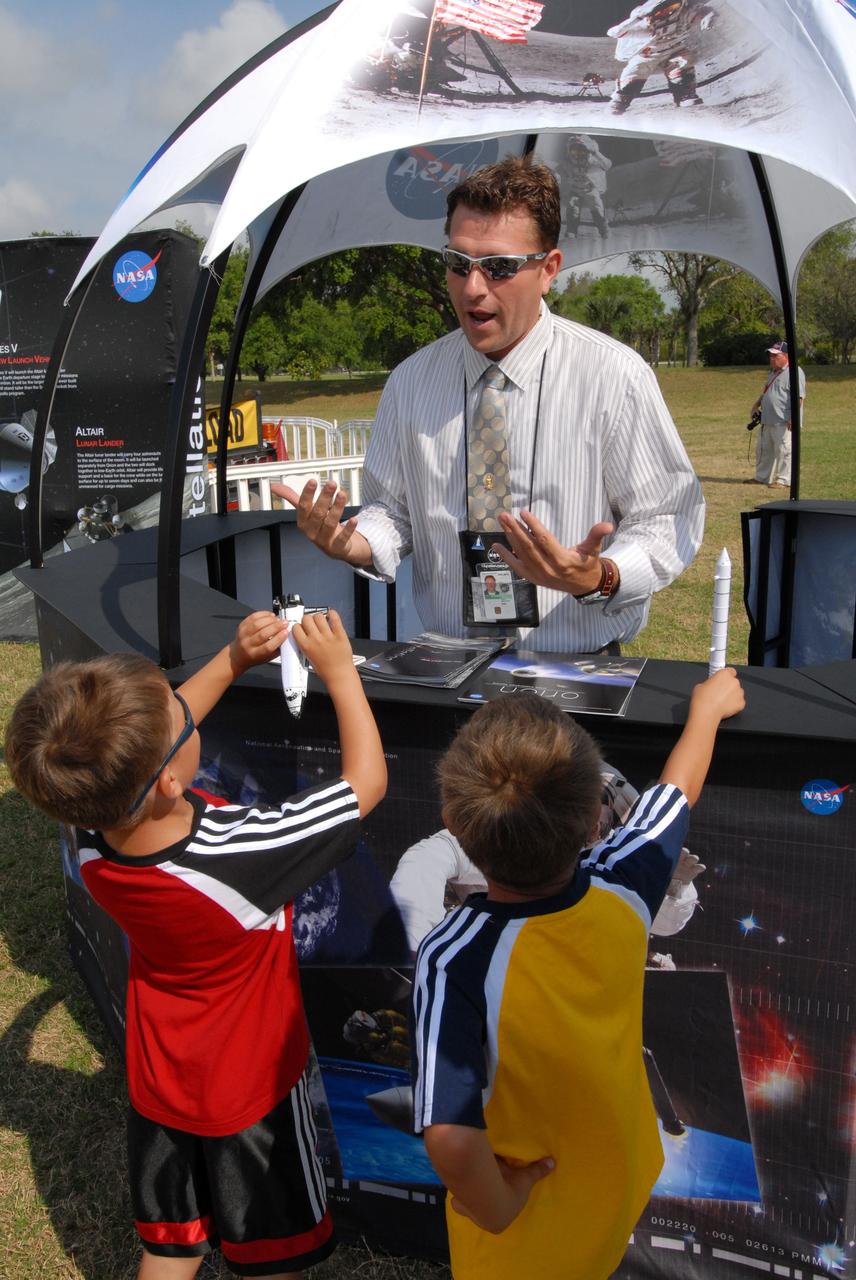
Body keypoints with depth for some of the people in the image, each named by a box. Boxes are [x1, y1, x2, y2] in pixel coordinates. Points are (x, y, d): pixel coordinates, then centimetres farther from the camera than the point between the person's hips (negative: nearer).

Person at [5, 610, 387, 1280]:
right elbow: (367, 780, -26)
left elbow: (155, 734, -3)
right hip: (253, 1087, -4)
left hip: (159, 1082, 5)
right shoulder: (241, 854, -40)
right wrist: (340, 672, -17)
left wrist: (232, 660, -8)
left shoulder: (93, 838, -23)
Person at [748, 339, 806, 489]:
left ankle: (784, 480, 1)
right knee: (763, 449, 15)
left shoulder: (794, 372, -13)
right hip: (767, 420, 10)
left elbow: (799, 397, -19)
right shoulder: (774, 372, 18)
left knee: (783, 450, -6)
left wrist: (793, 417, -26)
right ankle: (761, 477, 26)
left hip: (784, 422, -10)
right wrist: (757, 404, 17)